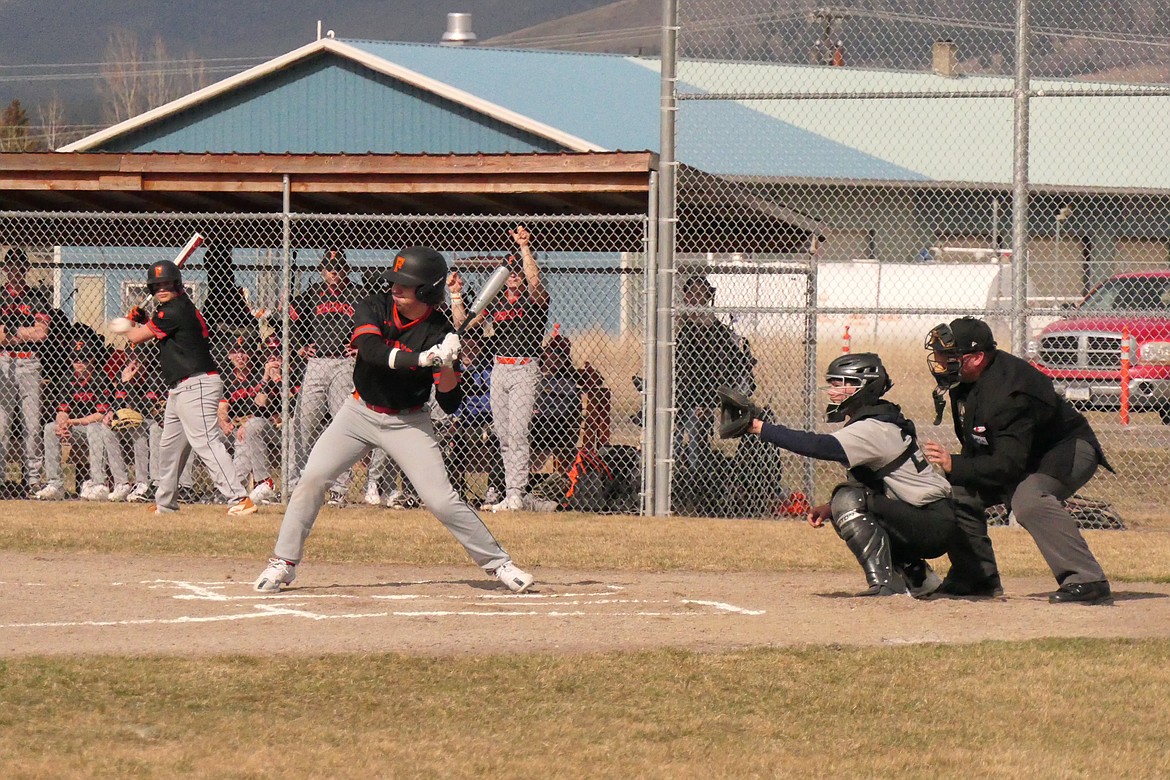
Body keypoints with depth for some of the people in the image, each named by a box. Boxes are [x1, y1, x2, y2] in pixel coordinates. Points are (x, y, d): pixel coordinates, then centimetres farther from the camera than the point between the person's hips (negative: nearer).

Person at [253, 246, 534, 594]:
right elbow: (372, 350, -32)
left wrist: (447, 365, -34)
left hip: (407, 422, -2)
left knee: (441, 498, -11)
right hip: (360, 411, 2)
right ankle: (284, 562, 2)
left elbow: (449, 403, -15)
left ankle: (498, 562, 3)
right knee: (312, 478, -10)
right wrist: (423, 358, -43)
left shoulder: (439, 333, -15)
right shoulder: (373, 308, -11)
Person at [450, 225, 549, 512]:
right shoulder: (495, 301, 14)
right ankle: (512, 493, 11)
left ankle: (515, 494, -13)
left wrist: (524, 247, -28)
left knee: (517, 433, -12)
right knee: (503, 435, 7)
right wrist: (456, 294, 2)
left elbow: (534, 282, -26)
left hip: (524, 370, -6)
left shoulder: (534, 299, -3)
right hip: (499, 369, 6)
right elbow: (463, 324, 12)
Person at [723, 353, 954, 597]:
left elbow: (818, 446, -31)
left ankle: (882, 583, -25)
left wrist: (759, 427, -29)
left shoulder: (875, 430, -20)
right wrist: (830, 508, 3)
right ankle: (919, 577, 20)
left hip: (934, 525, -10)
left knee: (850, 501, -21)